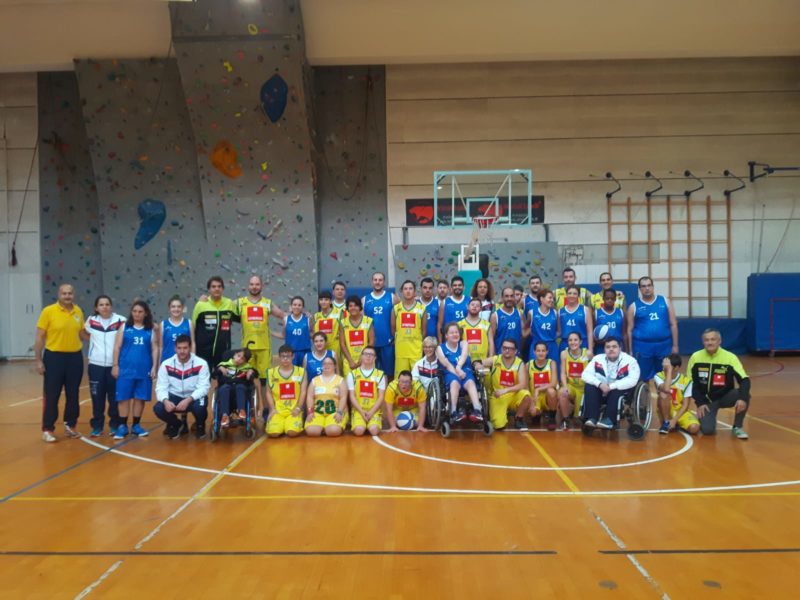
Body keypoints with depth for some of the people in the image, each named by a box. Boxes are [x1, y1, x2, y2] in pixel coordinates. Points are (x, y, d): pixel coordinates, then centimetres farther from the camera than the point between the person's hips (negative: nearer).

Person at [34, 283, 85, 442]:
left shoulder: (78, 311, 4)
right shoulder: (48, 311, -7)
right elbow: (39, 337, -5)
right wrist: (38, 360, -8)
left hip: (75, 357, 4)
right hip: (54, 357, -4)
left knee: (73, 395, 11)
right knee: (51, 396, 2)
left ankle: (70, 425, 24)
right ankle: (47, 429, 13)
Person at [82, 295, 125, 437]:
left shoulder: (120, 320, -4)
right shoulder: (91, 321, 5)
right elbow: (82, 334, 21)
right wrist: (93, 339, 3)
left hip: (114, 365, -2)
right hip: (96, 365, 2)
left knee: (114, 397, 4)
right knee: (97, 397, 6)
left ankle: (114, 425, 16)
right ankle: (97, 426, 16)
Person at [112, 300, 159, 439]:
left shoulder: (152, 329, 4)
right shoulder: (124, 327, 4)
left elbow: (155, 349, 5)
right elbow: (117, 347, 4)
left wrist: (154, 367, -1)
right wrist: (115, 365, -1)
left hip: (144, 369, 1)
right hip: (126, 368, -1)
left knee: (140, 397, 7)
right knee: (123, 397, 2)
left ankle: (136, 425, 18)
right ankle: (122, 426, 12)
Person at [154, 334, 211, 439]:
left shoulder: (201, 364, -16)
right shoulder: (166, 364, -9)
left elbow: (204, 387, -19)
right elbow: (161, 388, -9)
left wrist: (188, 400, -34)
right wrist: (165, 400, -31)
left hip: (195, 398, -2)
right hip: (175, 397, 2)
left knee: (199, 407, -36)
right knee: (158, 408, -26)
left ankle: (200, 426, 3)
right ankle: (175, 425, 10)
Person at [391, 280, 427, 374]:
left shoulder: (422, 308, 3)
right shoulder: (396, 308, 5)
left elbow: (424, 329, 9)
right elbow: (393, 329, 12)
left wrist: (418, 342, 10)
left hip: (416, 349, -1)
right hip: (400, 349, 1)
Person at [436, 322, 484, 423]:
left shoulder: (463, 344, 16)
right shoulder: (440, 348, 11)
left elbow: (464, 356, -8)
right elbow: (447, 364, -6)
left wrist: (458, 367, -29)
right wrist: (457, 373, -24)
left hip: (465, 371, 1)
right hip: (450, 374, -1)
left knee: (470, 382, -33)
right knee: (455, 382, -36)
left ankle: (478, 410, -53)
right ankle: (454, 412, -47)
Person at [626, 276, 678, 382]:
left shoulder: (665, 301, 5)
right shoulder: (634, 306, 2)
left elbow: (673, 324, 6)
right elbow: (630, 330, 4)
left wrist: (675, 345, 2)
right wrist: (630, 351, 2)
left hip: (664, 345, 1)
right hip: (642, 346, -1)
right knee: (645, 378, 5)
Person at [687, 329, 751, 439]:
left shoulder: (730, 357, -14)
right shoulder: (695, 357, -10)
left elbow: (745, 380, -19)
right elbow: (691, 383, -2)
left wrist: (742, 398, -37)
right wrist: (700, 403, -10)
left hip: (725, 396, 1)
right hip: (706, 399, -1)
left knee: (744, 395, -31)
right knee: (707, 430, -22)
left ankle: (737, 427, -7)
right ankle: (703, 418, 17)